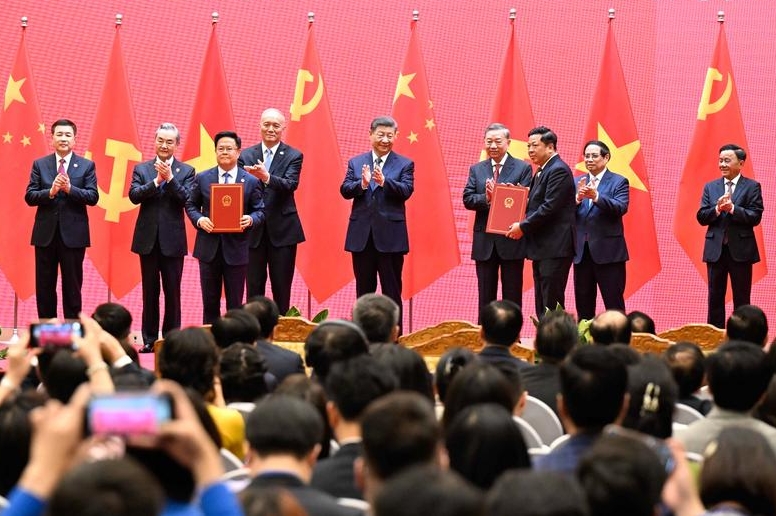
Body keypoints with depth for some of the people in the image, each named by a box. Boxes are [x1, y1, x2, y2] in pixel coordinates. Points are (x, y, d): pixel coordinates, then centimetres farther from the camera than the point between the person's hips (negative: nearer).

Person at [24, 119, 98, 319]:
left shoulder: (87, 166, 2)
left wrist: (70, 189, -20)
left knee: (72, 288, 4)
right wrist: (50, 192, -18)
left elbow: (93, 197, -6)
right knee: (44, 288, 6)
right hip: (45, 234, 2)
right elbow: (29, 197, -1)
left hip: (73, 234, -2)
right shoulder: (39, 164, 6)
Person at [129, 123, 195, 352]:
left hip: (173, 240, -1)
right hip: (148, 238, 1)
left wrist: (170, 178, -18)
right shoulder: (141, 169, 7)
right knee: (150, 292, 6)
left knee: (172, 292, 1)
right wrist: (156, 181, -17)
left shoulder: (186, 171, 3)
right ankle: (149, 340, 10)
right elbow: (134, 195, -7)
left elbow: (188, 199, -10)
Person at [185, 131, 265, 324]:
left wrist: (251, 219, -17)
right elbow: (191, 205, 10)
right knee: (210, 301, 8)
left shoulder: (251, 181, 2)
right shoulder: (202, 179, 5)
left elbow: (260, 211, 4)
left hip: (236, 249, -1)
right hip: (209, 248, 1)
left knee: (235, 304, 4)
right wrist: (199, 219, -10)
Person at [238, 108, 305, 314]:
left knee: (282, 288, 2)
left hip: (282, 230, -2)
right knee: (254, 288, 4)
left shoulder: (293, 156, 1)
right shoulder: (246, 156, 7)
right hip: (253, 230, 2)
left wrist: (266, 177, -33)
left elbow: (291, 184, -16)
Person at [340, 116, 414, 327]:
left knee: (392, 290, 1)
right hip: (362, 236, 3)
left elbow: (406, 191, -11)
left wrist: (384, 181, -28)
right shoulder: (355, 163, 9)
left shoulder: (404, 164, 3)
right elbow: (345, 190, -1)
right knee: (363, 290, 10)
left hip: (390, 236, -2)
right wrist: (362, 184, -21)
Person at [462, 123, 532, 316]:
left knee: (512, 296, 2)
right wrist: (486, 198, -18)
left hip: (511, 240, -3)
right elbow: (467, 199, 1)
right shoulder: (476, 169, 12)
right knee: (485, 295, 7)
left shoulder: (523, 168, 1)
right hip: (484, 241, 3)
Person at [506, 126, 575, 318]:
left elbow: (550, 207, -20)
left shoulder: (559, 170, -13)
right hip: (541, 248, 11)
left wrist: (523, 226, -14)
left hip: (554, 249, -11)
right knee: (542, 306, 10)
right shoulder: (541, 171, 19)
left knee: (552, 304, -11)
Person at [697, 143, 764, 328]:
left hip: (740, 250, -3)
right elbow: (701, 217, 4)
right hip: (715, 250, 3)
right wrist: (717, 209, -15)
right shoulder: (710, 187, 10)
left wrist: (732, 208, -21)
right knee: (715, 298, 7)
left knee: (741, 299, 2)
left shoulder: (752, 187, -1)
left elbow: (755, 217, -10)